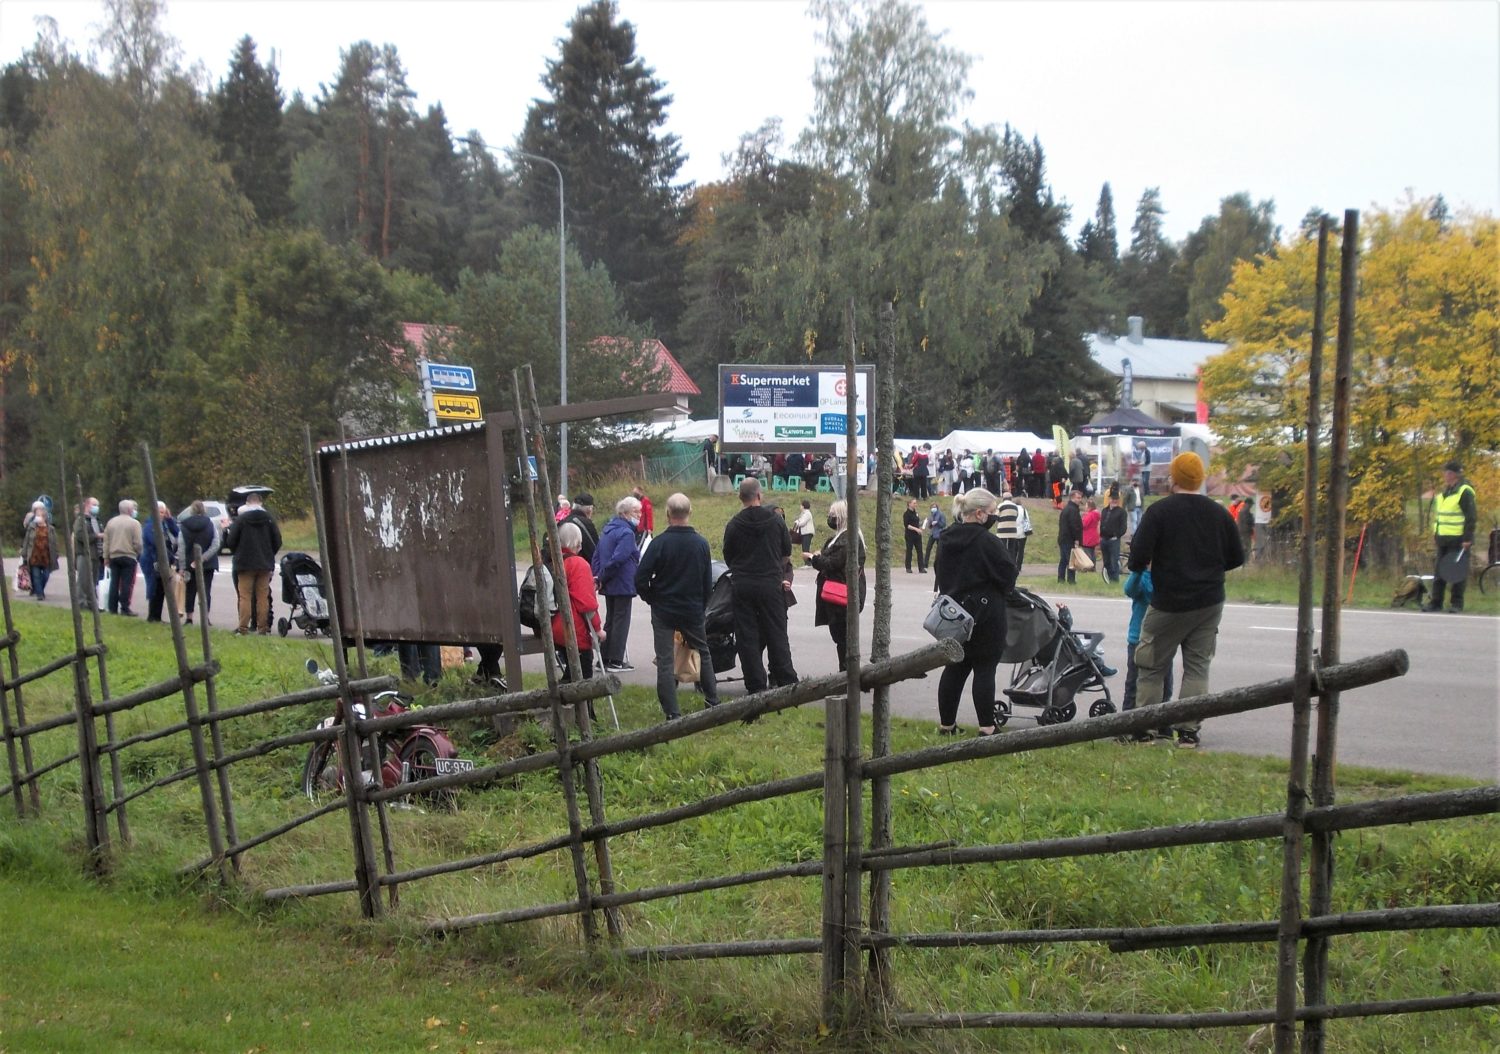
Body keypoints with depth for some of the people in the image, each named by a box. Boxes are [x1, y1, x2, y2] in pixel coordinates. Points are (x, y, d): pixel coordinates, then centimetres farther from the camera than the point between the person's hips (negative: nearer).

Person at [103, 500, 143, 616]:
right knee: (126, 583, -3)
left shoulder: (111, 522, 8)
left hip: (113, 557, 5)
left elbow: (106, 542, 8)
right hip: (129, 556, -5)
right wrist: (138, 554, 9)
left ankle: (112, 608, 9)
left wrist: (106, 556, 14)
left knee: (114, 582, 8)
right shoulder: (134, 523, -7)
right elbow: (138, 543, -10)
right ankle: (124, 608, -6)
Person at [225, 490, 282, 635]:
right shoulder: (269, 519, 0)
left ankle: (243, 627, -3)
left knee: (245, 596, 2)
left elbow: (231, 542, -6)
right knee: (263, 597, 7)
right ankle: (263, 627, 6)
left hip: (245, 563, -2)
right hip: (265, 564, 2)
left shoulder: (241, 519, -7)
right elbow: (277, 542, 2)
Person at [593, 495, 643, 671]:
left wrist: (598, 576, 5)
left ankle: (604, 658, 19)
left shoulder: (608, 529, 11)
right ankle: (616, 661, 2)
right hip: (623, 585, -9)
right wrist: (602, 578, -16)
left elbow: (597, 555, 11)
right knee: (621, 621, 0)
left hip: (609, 585, 9)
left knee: (610, 620, 16)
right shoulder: (626, 533, -18)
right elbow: (617, 559, -25)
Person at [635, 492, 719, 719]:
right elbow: (708, 582, 4)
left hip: (663, 611, -3)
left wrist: (651, 599, 4)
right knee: (703, 653, 21)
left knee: (665, 661, 2)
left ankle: (672, 713, -2)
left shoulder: (660, 543, -16)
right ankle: (712, 702, 25)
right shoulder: (701, 543, -5)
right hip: (693, 611, 3)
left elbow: (640, 579, -14)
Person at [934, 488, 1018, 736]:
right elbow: (1008, 572, -14)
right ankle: (987, 728, 0)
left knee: (955, 669, 13)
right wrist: (1003, 588, 7)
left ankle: (946, 724, 18)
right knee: (984, 670, -2)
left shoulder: (947, 539, 8)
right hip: (985, 615, -7)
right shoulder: (985, 541, -17)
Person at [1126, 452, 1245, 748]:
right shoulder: (1218, 513, 2)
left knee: (1152, 667, 8)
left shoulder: (1159, 511, -11)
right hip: (1210, 602, 3)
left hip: (1169, 604, -3)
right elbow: (1236, 558, 9)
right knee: (1197, 667, 7)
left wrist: (1141, 567, 6)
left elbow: (1139, 555, -16)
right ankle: (1188, 730, 2)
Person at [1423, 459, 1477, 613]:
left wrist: (1467, 538, -18)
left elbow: (1471, 517, -14)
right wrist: (1435, 535, 19)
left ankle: (1456, 603, 3)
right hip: (1443, 540, 8)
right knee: (1439, 572, 9)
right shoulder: (1443, 493, 16)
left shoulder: (1464, 492, -11)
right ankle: (1436, 602, 13)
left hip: (1458, 541, -8)